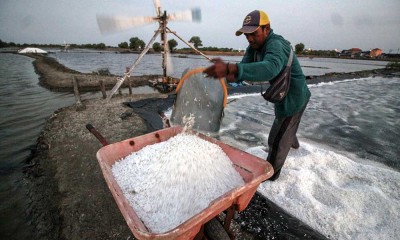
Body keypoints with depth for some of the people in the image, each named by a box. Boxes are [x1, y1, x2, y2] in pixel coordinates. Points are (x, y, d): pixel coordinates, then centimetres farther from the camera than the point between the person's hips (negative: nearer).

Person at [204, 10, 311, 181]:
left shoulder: (276, 45, -33)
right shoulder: (254, 47, -5)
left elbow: (270, 68, -56)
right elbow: (243, 69, -17)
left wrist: (230, 68, -69)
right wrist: (228, 75, -41)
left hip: (294, 98, -9)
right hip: (282, 96, 9)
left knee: (276, 140, -2)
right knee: (285, 127, 33)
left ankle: (270, 174, 21)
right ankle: (292, 143, 65)